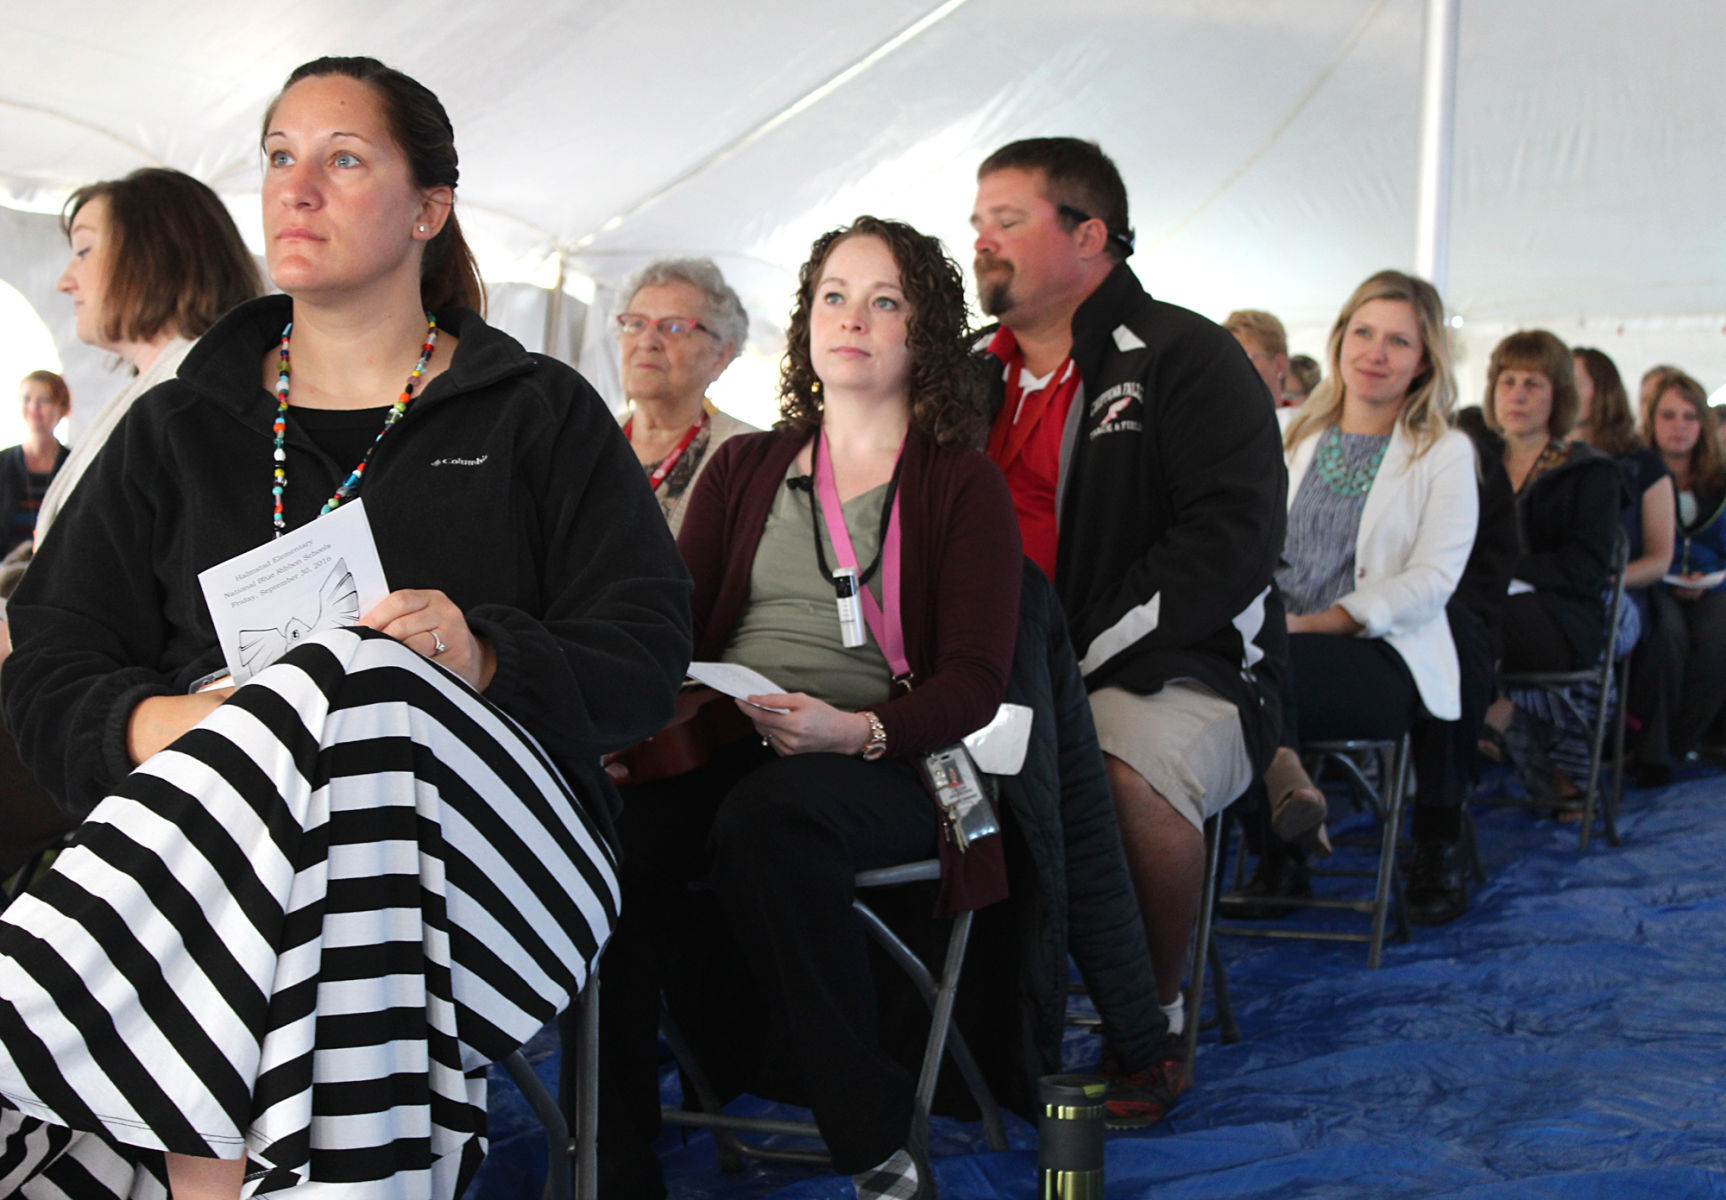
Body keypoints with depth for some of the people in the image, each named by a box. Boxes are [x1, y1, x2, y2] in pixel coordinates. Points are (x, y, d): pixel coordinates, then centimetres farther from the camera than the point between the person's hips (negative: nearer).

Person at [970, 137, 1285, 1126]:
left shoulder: (1185, 359, -1)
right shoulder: (976, 377, 19)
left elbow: (1233, 536, -13)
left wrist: (1085, 665, -20)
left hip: (1173, 671, -5)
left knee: (1129, 771, -36)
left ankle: (1155, 1024, -9)